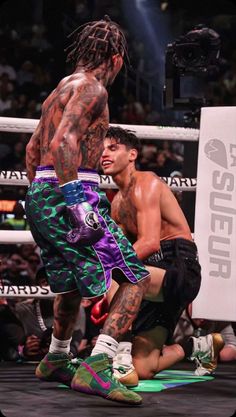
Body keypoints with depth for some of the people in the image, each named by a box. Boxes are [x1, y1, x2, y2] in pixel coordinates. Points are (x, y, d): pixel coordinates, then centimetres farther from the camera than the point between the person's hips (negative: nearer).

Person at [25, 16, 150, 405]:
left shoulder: (59, 90, 21)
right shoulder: (91, 88, -8)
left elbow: (32, 149, 28)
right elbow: (65, 142, -21)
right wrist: (77, 201, -26)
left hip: (39, 197, 10)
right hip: (70, 193, -10)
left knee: (72, 280, 27)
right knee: (136, 278, -10)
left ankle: (56, 361, 41)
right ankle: (95, 368, -23)